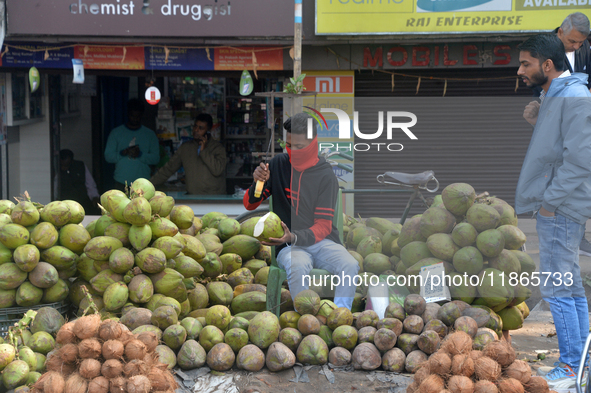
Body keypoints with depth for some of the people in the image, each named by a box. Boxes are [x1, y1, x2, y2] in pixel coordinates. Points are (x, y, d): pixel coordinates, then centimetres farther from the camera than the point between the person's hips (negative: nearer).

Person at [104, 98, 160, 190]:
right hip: (121, 182, 0)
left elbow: (156, 158, 2)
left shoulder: (150, 134, 10)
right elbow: (108, 156, 4)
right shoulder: (116, 132, 10)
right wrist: (123, 153, -15)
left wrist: (140, 154, -16)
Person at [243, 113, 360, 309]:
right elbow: (249, 204, 10)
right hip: (289, 246, 0)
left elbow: (323, 226, -7)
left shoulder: (325, 175, -3)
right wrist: (258, 183, -12)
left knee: (350, 266, -30)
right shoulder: (279, 164, 4)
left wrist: (294, 237, -26)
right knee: (298, 266, -35)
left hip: (321, 241, 0)